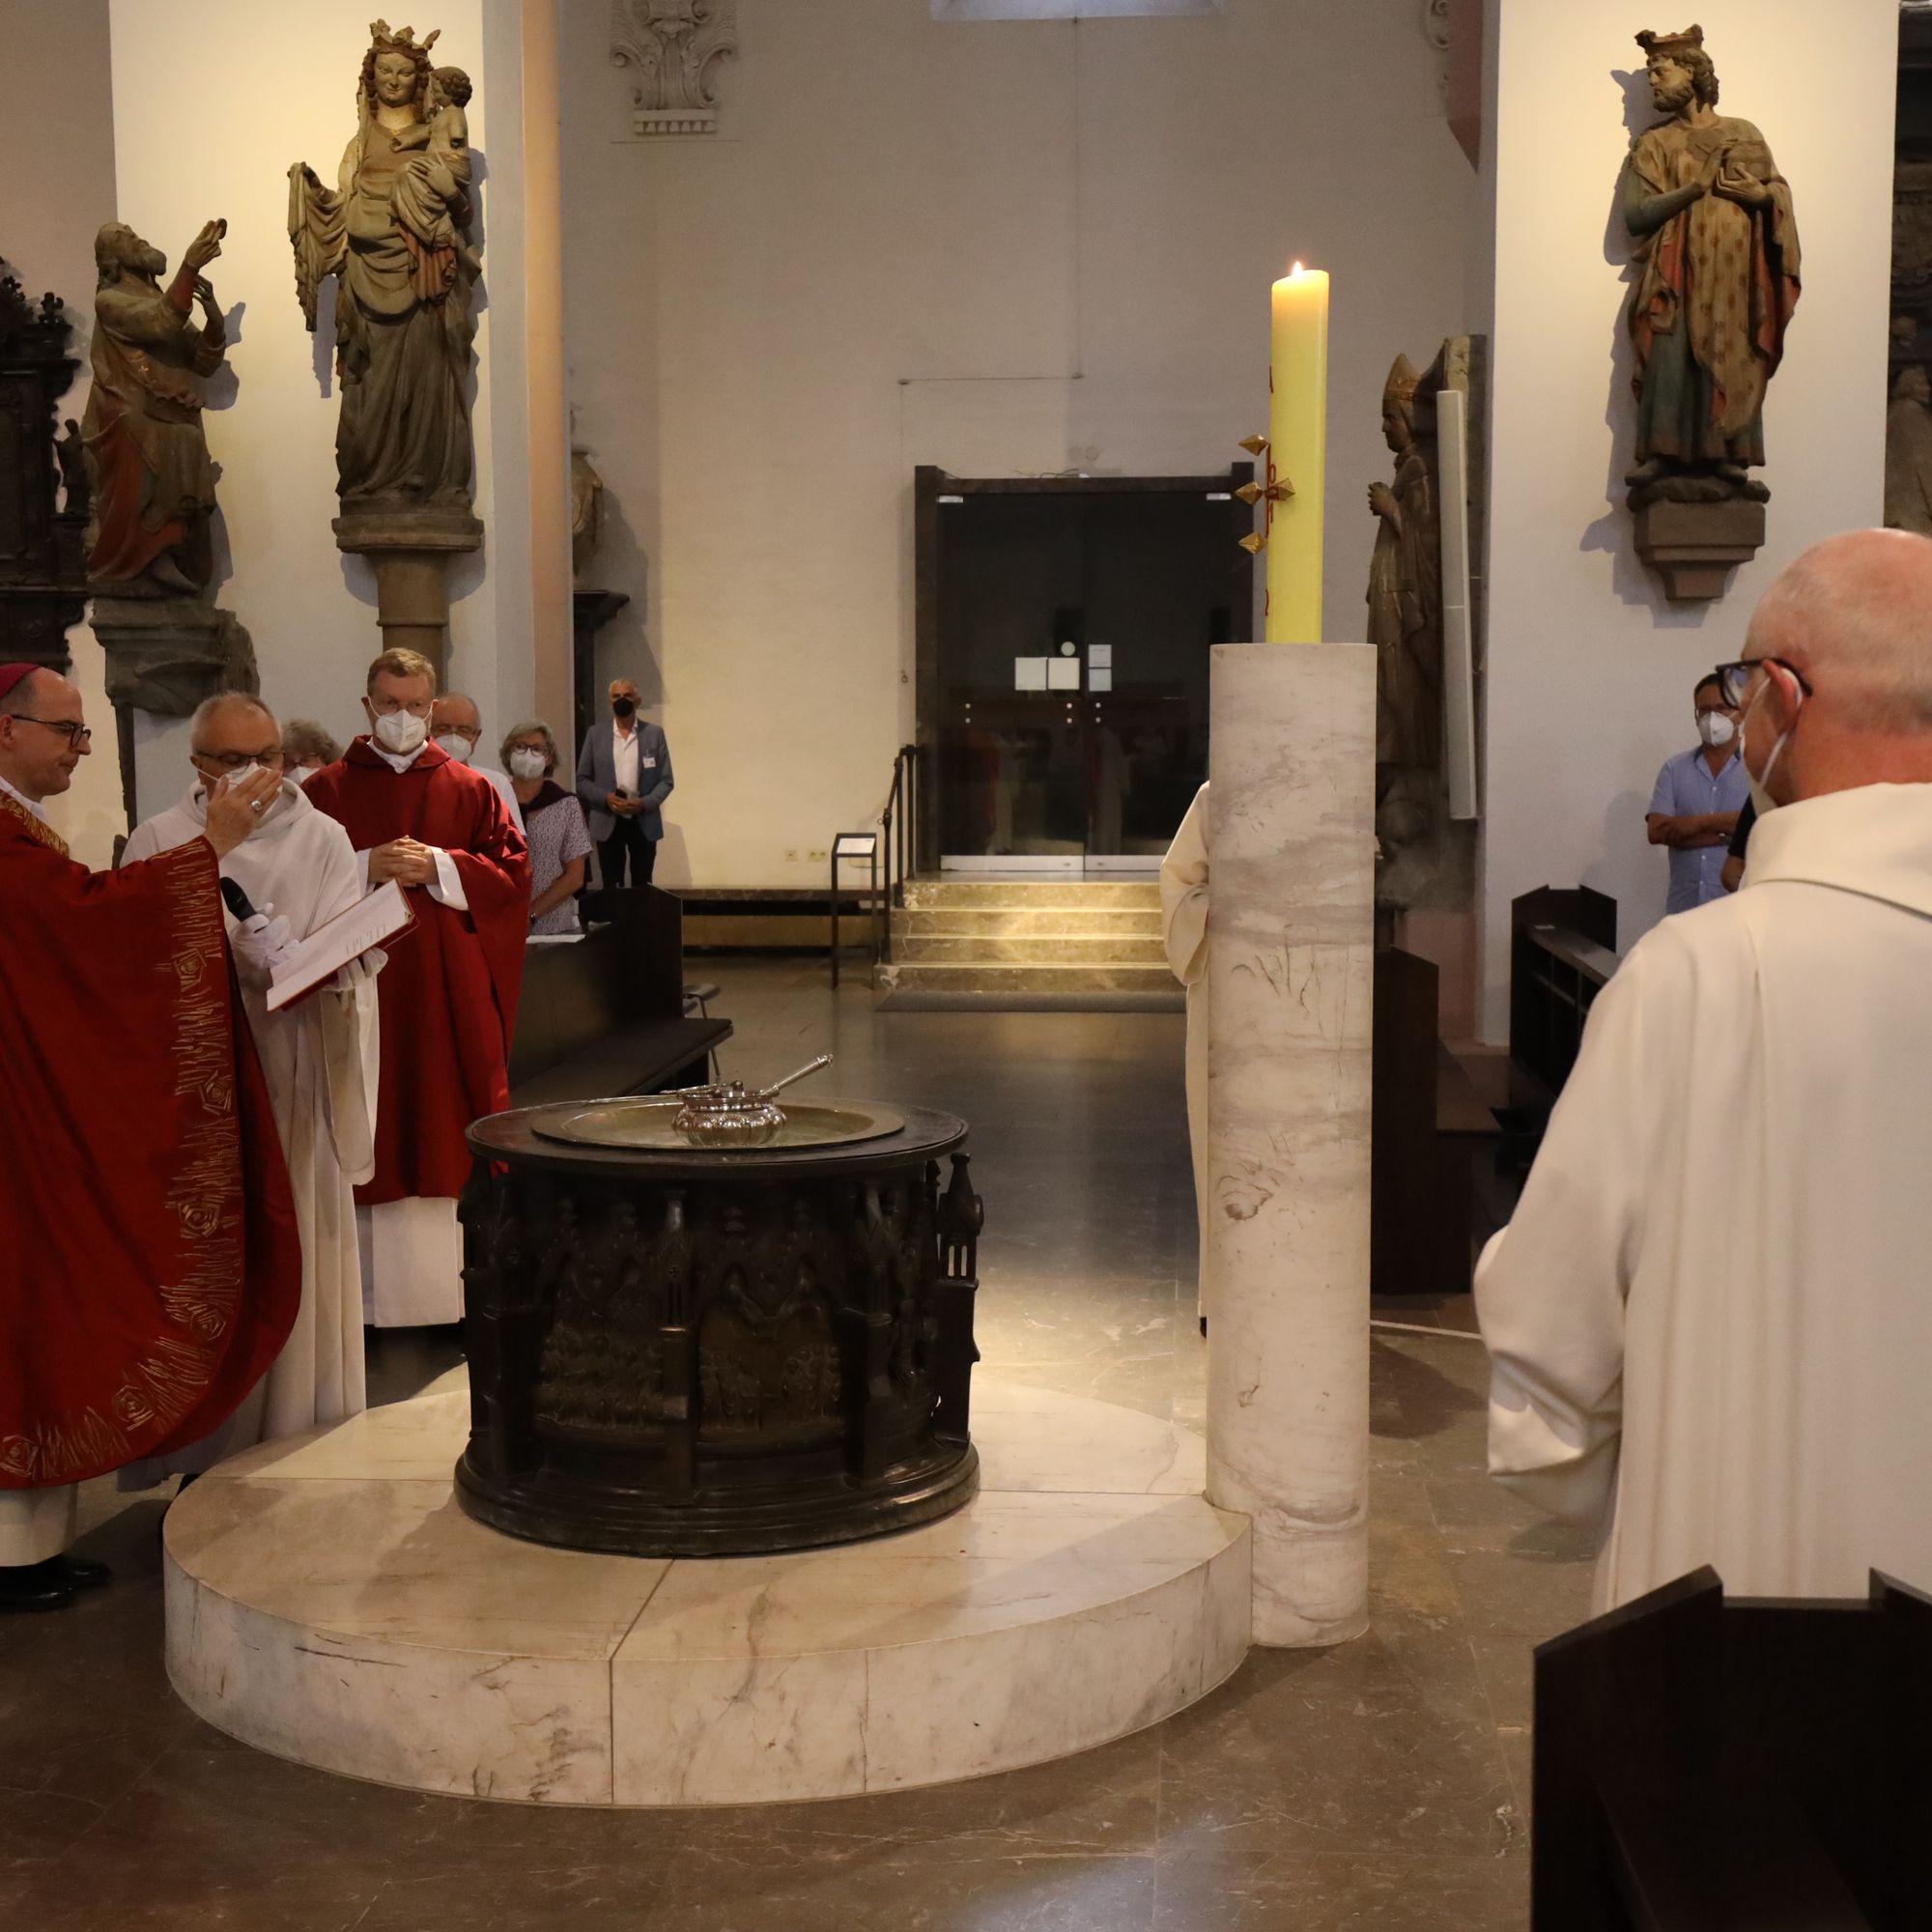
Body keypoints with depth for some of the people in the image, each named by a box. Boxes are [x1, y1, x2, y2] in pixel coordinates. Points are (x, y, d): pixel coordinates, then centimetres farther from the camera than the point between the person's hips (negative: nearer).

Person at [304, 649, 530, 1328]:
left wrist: (439, 866, -11)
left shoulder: (470, 789, 10)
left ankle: (453, 1295, 9)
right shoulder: (326, 790, 7)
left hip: (450, 994, 1)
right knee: (370, 1139, -1)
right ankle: (370, 1297, 5)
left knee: (449, 1132, 1)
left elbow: (512, 871, 2)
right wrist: (366, 868, -12)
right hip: (359, 988, -1)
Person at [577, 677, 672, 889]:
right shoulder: (595, 734, 6)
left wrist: (645, 803, -14)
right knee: (611, 888, 2)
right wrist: (605, 798, -13)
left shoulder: (654, 734, 5)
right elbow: (582, 780, 5)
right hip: (608, 823, 0)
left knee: (642, 887, 4)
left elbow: (665, 780, 3)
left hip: (644, 822, 0)